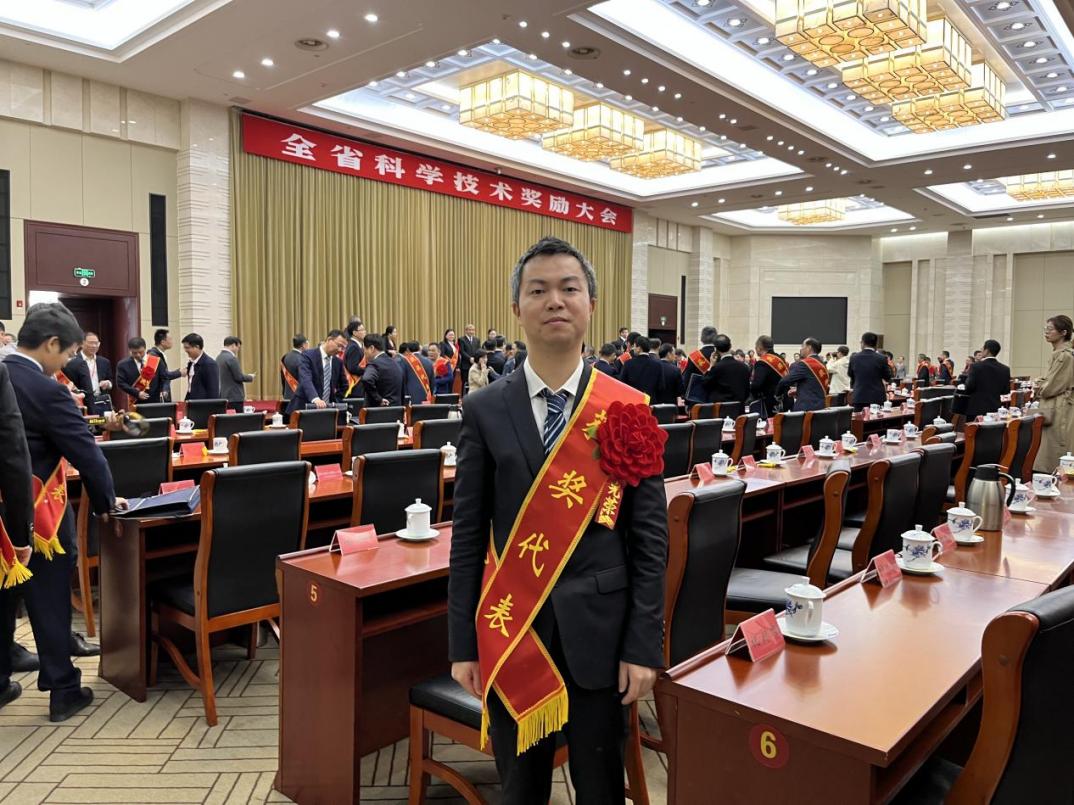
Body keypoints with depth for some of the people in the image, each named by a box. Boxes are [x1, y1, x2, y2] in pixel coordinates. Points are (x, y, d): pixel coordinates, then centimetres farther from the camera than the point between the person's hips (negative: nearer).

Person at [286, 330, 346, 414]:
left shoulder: (338, 362, 7)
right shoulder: (308, 355, -11)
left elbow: (342, 386, 19)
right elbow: (305, 380, -26)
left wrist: (336, 403, 3)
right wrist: (316, 399, -42)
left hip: (326, 408, 5)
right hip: (304, 408, -5)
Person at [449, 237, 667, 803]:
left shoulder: (628, 408, -5)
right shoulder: (485, 410, -2)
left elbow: (650, 534, -3)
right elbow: (468, 532, 0)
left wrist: (644, 644, -5)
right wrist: (463, 641, 0)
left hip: (598, 628, 0)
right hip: (510, 629, 1)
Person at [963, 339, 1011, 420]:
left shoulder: (976, 366, -12)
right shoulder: (1005, 369, 3)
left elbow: (969, 387, -11)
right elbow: (1006, 391, 7)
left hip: (976, 409, -4)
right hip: (995, 409, 5)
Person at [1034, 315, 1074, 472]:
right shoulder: (1058, 353, 15)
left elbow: (1051, 387, -16)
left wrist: (1039, 388, 3)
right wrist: (1041, 384, 5)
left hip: (1059, 412, -10)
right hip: (1055, 411, 10)